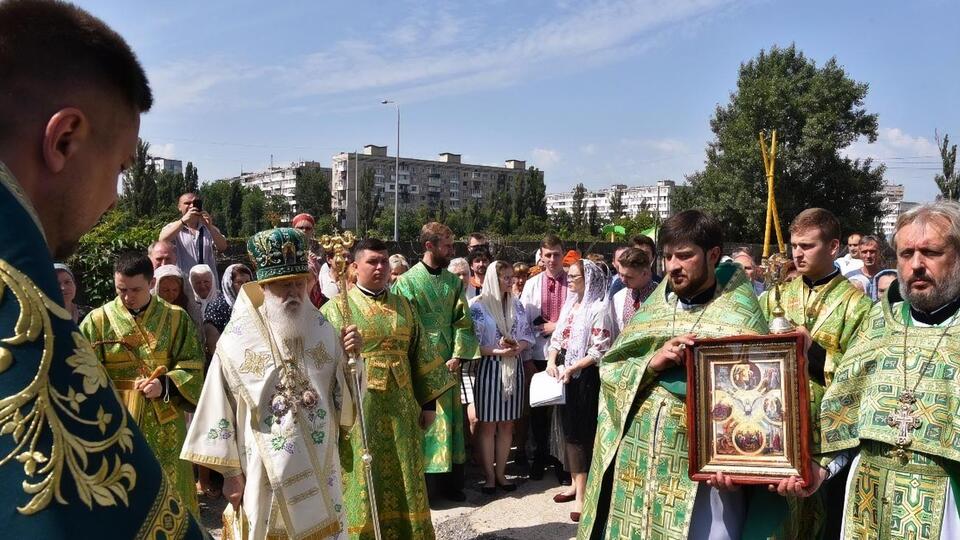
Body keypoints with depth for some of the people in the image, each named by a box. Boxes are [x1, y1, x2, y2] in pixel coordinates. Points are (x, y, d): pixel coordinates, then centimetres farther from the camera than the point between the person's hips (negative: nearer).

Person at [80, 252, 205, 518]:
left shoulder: (176, 318, 2)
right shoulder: (96, 321, 0)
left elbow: (193, 367, 0)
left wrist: (166, 384, -17)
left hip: (165, 425, 1)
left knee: (171, 493, 9)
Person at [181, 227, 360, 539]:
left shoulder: (322, 328, 0)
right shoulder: (238, 338, -10)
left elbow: (344, 395, 4)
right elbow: (221, 407, -5)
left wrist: (350, 357, -14)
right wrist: (230, 471, -3)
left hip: (319, 466, 3)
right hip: (266, 470, -3)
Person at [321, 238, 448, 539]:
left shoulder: (403, 306, 10)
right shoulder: (338, 307, -2)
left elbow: (419, 355, 11)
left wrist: (429, 401, 8)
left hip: (399, 407, 4)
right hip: (358, 407, -4)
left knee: (403, 479, 10)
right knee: (363, 480, 3)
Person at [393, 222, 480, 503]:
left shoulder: (454, 282, 9)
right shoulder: (408, 281, -4)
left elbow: (463, 322, 6)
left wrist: (457, 356, -6)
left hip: (449, 362, 4)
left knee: (449, 421, 8)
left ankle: (450, 482, 18)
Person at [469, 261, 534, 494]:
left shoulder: (515, 304, 8)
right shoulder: (477, 305, -7)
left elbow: (527, 335, 9)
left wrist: (516, 348, -12)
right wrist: (497, 351, -21)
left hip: (514, 367, 5)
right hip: (489, 367, -5)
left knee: (507, 424, 9)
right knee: (488, 424, 2)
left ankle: (500, 473, 20)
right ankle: (489, 476, 12)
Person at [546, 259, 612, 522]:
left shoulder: (598, 308, -13)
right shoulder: (569, 304, 11)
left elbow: (600, 350, -16)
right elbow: (558, 336, 14)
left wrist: (571, 369, -20)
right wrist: (552, 361, -4)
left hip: (585, 375, -7)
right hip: (564, 373, 7)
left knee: (581, 432, -3)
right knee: (569, 429, 13)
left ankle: (583, 494, 6)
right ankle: (576, 484, 27)